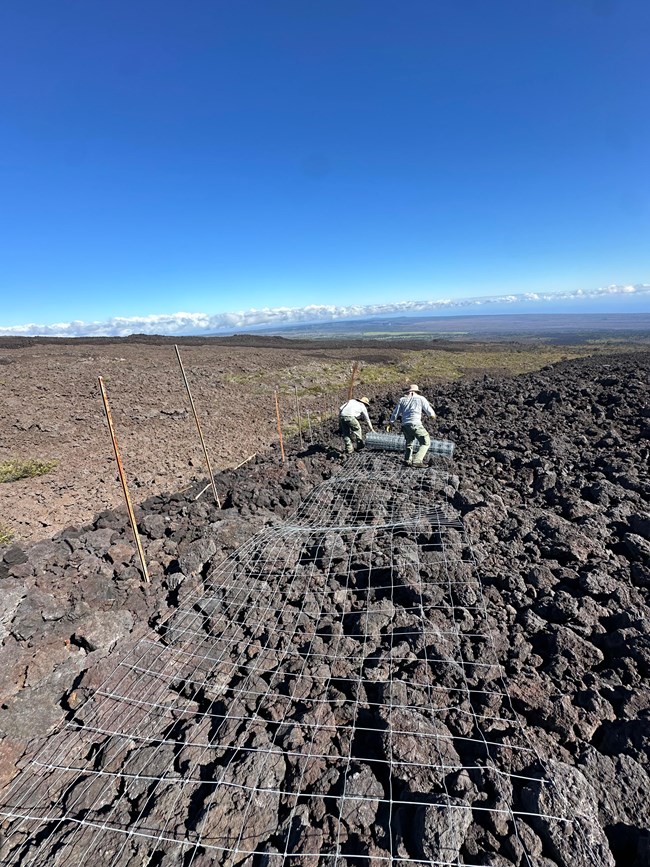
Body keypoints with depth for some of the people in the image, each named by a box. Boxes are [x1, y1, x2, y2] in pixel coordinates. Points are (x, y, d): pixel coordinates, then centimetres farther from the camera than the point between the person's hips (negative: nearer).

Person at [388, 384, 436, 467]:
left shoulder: (402, 399, 15)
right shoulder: (421, 398, 6)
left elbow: (395, 413, 14)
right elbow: (431, 413, 8)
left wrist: (390, 423, 25)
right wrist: (432, 415, 30)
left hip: (405, 425, 5)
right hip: (415, 424, -5)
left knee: (409, 443, 25)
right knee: (426, 442, 4)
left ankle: (407, 461, 18)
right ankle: (417, 461, -8)